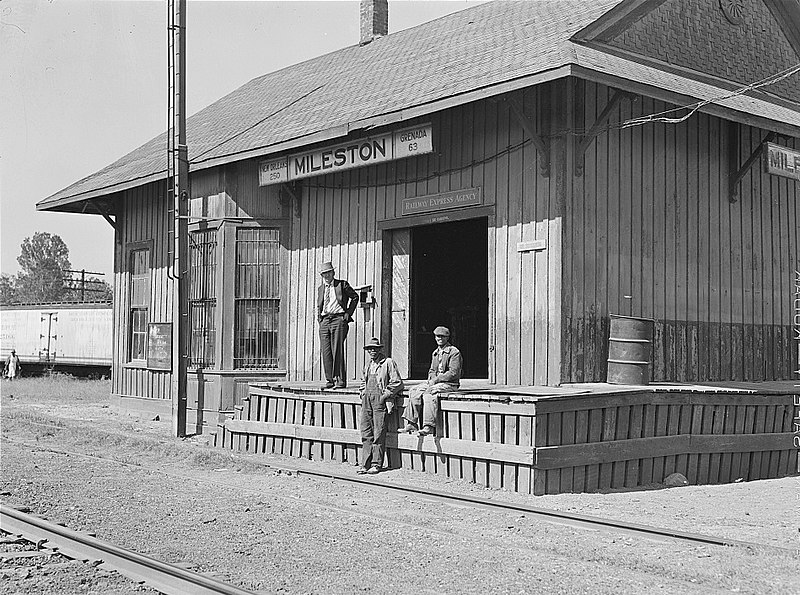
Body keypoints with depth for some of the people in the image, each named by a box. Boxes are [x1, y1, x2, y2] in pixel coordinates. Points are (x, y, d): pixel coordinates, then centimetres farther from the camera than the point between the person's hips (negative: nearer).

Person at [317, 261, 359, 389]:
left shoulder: (342, 285, 5)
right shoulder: (320, 289, 18)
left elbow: (355, 297, 13)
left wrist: (348, 313, 4)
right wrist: (319, 317, 14)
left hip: (339, 319, -5)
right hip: (324, 321, 5)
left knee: (337, 351, -10)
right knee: (326, 352, -1)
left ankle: (341, 380, -7)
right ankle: (330, 380, 3)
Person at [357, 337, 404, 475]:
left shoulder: (388, 362, -2)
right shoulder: (368, 364, 20)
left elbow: (397, 382, -7)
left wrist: (385, 395, -11)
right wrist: (363, 392, 16)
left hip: (380, 400, -7)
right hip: (367, 399, 7)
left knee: (378, 433, -5)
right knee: (366, 432, 4)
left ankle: (376, 464, -1)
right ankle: (365, 464, 6)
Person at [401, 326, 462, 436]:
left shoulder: (454, 352, -7)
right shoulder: (435, 353, 18)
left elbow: (453, 373, -15)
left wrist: (436, 380, -17)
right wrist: (431, 379, -2)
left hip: (450, 384, -8)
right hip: (434, 382, 8)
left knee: (429, 393, -33)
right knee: (414, 391, -11)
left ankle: (429, 426, -38)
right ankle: (412, 423, -13)